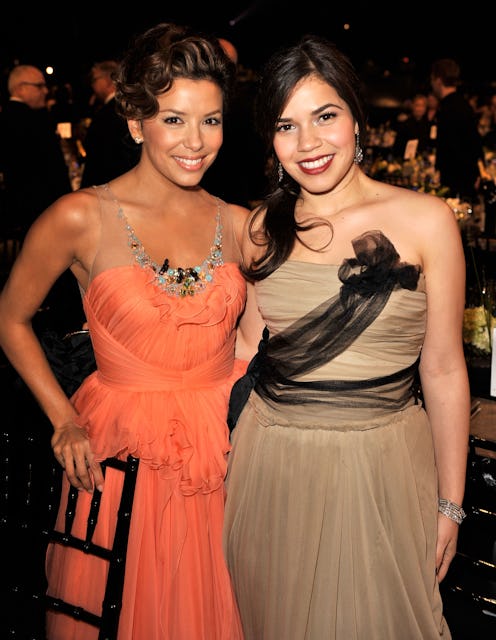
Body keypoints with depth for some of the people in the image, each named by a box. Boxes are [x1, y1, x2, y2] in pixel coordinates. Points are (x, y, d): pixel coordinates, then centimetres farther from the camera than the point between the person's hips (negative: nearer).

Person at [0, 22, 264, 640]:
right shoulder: (82, 218, -11)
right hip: (122, 458, -2)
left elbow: (249, 339, 9)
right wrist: (65, 420, -7)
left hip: (224, 458, 3)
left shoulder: (237, 224, 0)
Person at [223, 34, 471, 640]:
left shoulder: (424, 220, -8)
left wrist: (450, 505, -2)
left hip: (381, 464, -2)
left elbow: (443, 370, -5)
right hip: (273, 465, 3)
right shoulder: (261, 230, 1)